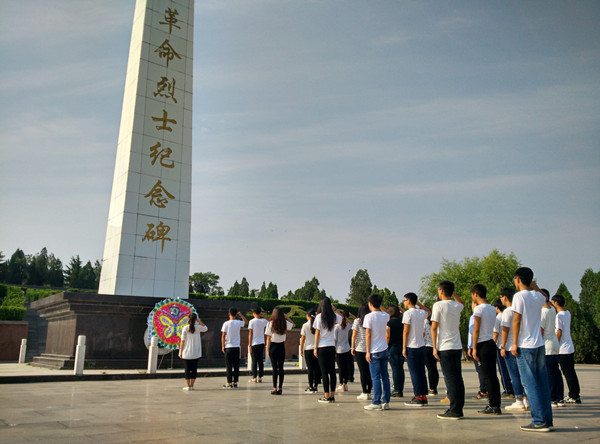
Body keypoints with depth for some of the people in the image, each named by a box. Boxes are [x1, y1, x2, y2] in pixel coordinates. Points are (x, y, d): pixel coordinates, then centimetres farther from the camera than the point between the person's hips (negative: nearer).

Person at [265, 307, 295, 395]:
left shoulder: (270, 324, -7)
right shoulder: (285, 323, -2)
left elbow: (268, 338, -6)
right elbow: (293, 324, 21)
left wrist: (267, 350, 0)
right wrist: (286, 317, 12)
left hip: (273, 346, -2)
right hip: (281, 346, 2)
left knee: (275, 368, 1)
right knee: (281, 367, 7)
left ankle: (275, 388, 0)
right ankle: (280, 388, 9)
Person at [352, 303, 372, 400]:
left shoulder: (357, 321, -4)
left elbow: (354, 335, -4)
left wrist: (352, 347, 3)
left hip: (360, 349, -3)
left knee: (363, 371, 0)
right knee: (369, 371, 7)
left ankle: (365, 393, 0)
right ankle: (369, 392, 10)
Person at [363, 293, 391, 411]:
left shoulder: (369, 317, -12)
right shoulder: (385, 316, 4)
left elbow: (368, 335, -12)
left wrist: (368, 352, -8)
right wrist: (379, 304, 28)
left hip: (374, 352, -5)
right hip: (384, 350, 6)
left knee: (376, 377, -2)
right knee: (385, 376, 9)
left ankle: (376, 402, 0)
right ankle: (386, 401, 13)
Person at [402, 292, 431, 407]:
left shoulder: (408, 313, -11)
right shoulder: (422, 313, 7)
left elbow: (406, 332, -12)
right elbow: (429, 311, 33)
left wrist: (404, 348, -7)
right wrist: (418, 303, 23)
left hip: (412, 347, -6)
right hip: (422, 346, 7)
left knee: (414, 373, -2)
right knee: (422, 372, 10)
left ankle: (418, 397, -1)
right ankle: (424, 397, 13)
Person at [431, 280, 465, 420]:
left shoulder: (438, 305, -9)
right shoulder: (457, 306, 8)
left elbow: (434, 327, -11)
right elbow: (462, 302, 35)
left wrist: (434, 347, -7)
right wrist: (452, 292, 24)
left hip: (445, 348, -6)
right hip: (457, 347, 6)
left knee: (451, 379, -4)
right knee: (458, 378, 9)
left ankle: (454, 410, -3)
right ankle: (459, 408, 14)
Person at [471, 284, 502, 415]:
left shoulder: (478, 308, -11)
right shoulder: (493, 309, 12)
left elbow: (476, 329, -14)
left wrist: (474, 348, -11)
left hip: (483, 345, -8)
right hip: (492, 344, 8)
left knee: (488, 376, -4)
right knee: (492, 375, 10)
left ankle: (493, 406, -2)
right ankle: (495, 405, 14)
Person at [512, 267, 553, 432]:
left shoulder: (519, 296, -10)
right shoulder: (538, 296, 9)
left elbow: (516, 321, -13)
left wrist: (514, 343, -8)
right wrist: (532, 283, 27)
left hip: (525, 346, -7)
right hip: (540, 345, 7)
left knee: (530, 384, -3)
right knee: (542, 382, 9)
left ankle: (539, 421, -2)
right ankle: (547, 420, 13)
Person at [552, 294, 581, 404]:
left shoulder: (559, 315, -17)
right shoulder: (567, 313, 9)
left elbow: (559, 332, -18)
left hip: (563, 349, -9)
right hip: (570, 348, 9)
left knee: (568, 373, -3)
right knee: (571, 372, 12)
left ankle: (574, 396, 1)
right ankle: (575, 395, 17)